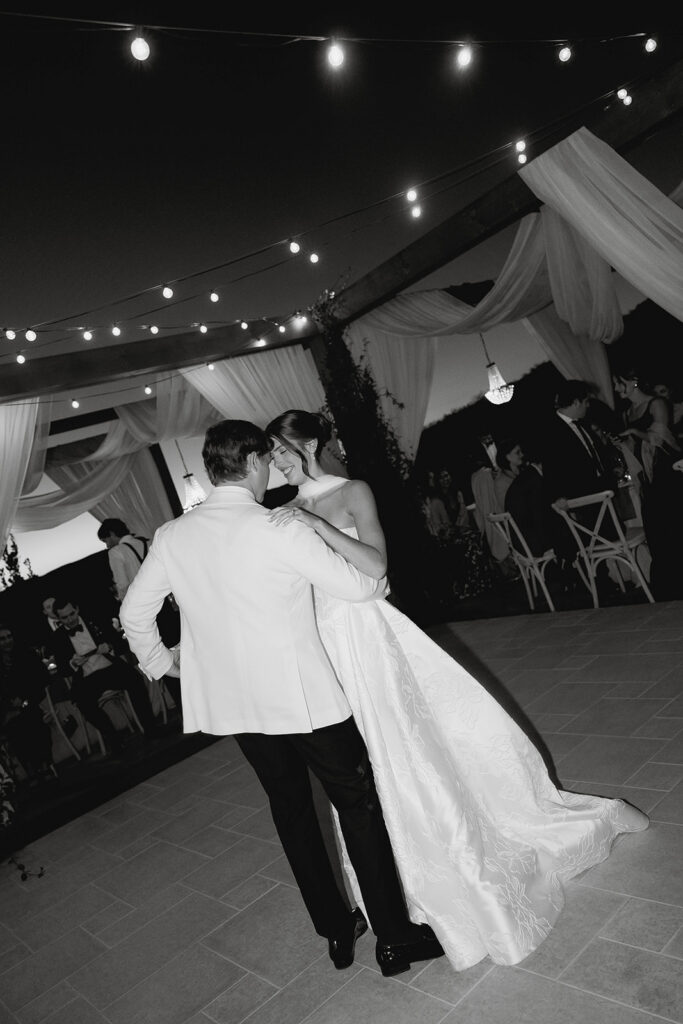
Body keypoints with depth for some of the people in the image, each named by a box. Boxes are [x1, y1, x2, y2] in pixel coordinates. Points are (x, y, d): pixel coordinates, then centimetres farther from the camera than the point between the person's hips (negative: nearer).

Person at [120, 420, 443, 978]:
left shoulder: (172, 537, -2)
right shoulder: (280, 530, -18)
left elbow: (134, 612, 8)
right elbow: (355, 586, -11)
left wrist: (159, 661, 26)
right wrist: (381, 582, 12)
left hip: (233, 700, 6)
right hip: (304, 695, -5)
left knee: (291, 809, 20)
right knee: (359, 805, 10)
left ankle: (336, 930, 35)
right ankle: (395, 937, 22)